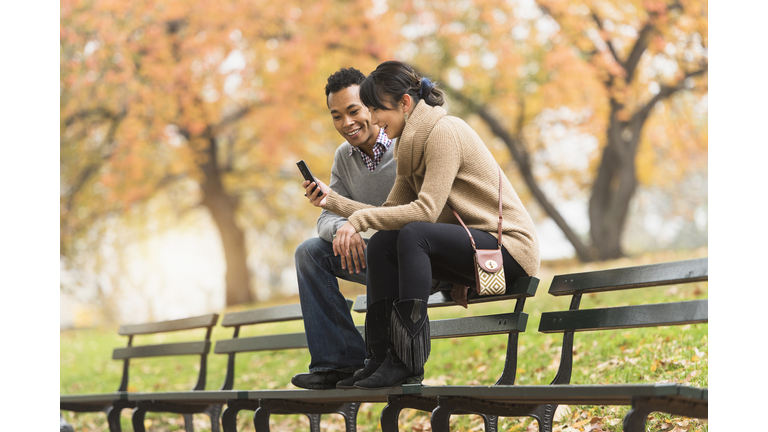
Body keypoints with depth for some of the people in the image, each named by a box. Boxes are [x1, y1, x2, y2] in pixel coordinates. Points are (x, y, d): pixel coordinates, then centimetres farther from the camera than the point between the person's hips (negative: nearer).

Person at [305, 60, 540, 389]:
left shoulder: (444, 131, -15)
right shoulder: (411, 145, 14)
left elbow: (427, 209, -24)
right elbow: (391, 210, 8)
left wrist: (360, 219, -21)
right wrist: (333, 201, 0)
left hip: (508, 245, -9)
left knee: (413, 234, -29)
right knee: (381, 243, -8)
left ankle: (408, 360, -28)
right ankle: (383, 355, -10)